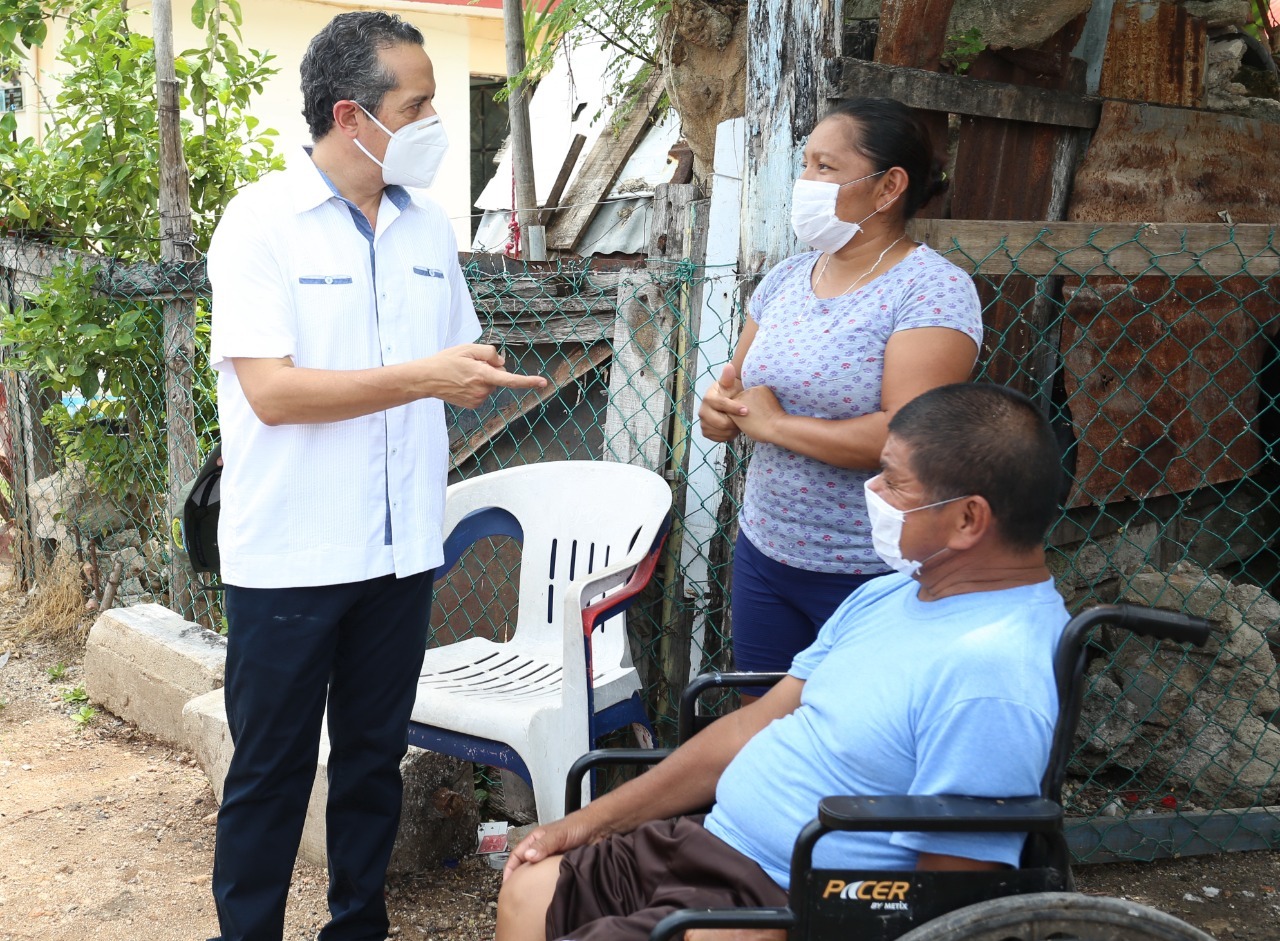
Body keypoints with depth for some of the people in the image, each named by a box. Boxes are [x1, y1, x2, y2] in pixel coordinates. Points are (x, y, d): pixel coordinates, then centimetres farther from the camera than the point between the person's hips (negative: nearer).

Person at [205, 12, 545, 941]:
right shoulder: (262, 220, -9)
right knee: (270, 770, 6)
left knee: (374, 757, 16)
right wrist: (423, 377, -23)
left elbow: (460, 371, 19)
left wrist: (478, 376, -2)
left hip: (401, 549, 5)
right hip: (290, 555, -5)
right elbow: (270, 390, -19)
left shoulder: (429, 226, 8)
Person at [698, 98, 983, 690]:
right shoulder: (785, 279, 7)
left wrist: (772, 423, -17)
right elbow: (737, 385, 16)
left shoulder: (932, 290, -15)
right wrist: (719, 408, -9)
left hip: (867, 577, -6)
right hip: (762, 552, 6)